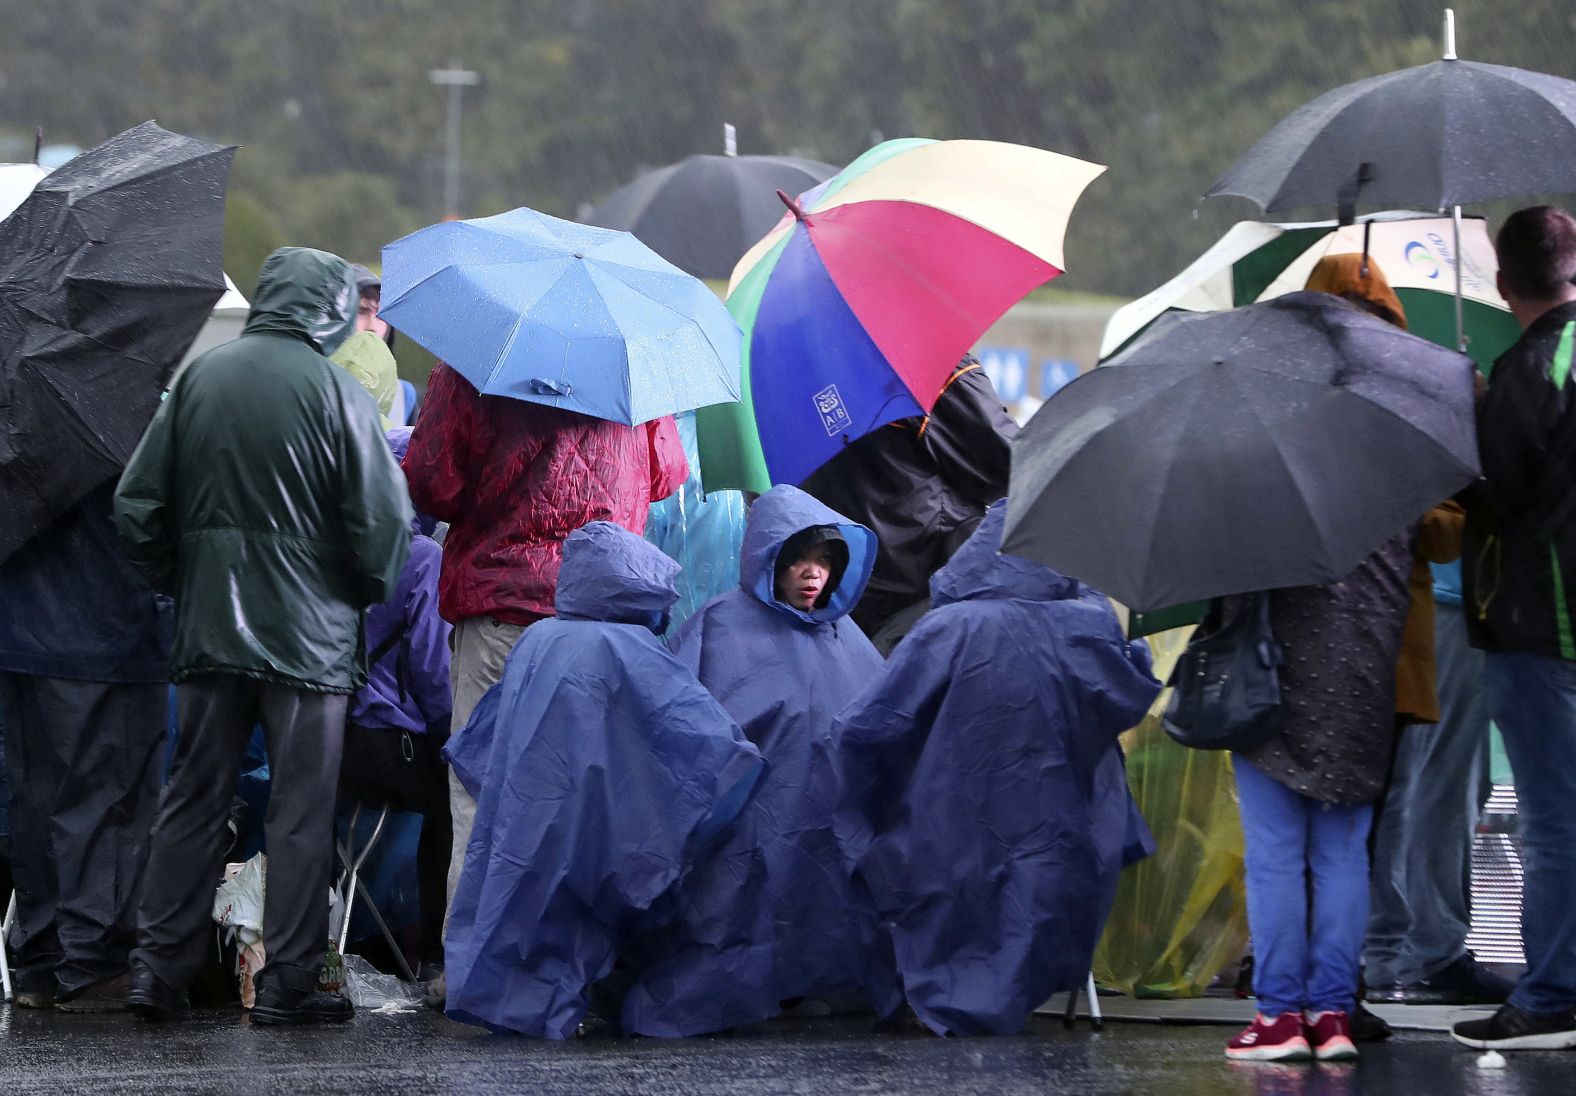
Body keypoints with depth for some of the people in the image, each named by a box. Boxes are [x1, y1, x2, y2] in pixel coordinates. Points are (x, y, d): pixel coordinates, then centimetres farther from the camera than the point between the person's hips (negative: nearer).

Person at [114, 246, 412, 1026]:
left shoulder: (201, 377, 1)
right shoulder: (335, 393, -11)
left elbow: (138, 506, 3)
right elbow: (382, 522, -11)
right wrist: (368, 591, 8)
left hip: (208, 631, 4)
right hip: (309, 633, -4)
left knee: (192, 799, 11)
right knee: (301, 810, 3)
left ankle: (157, 967, 9)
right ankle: (288, 982, 5)